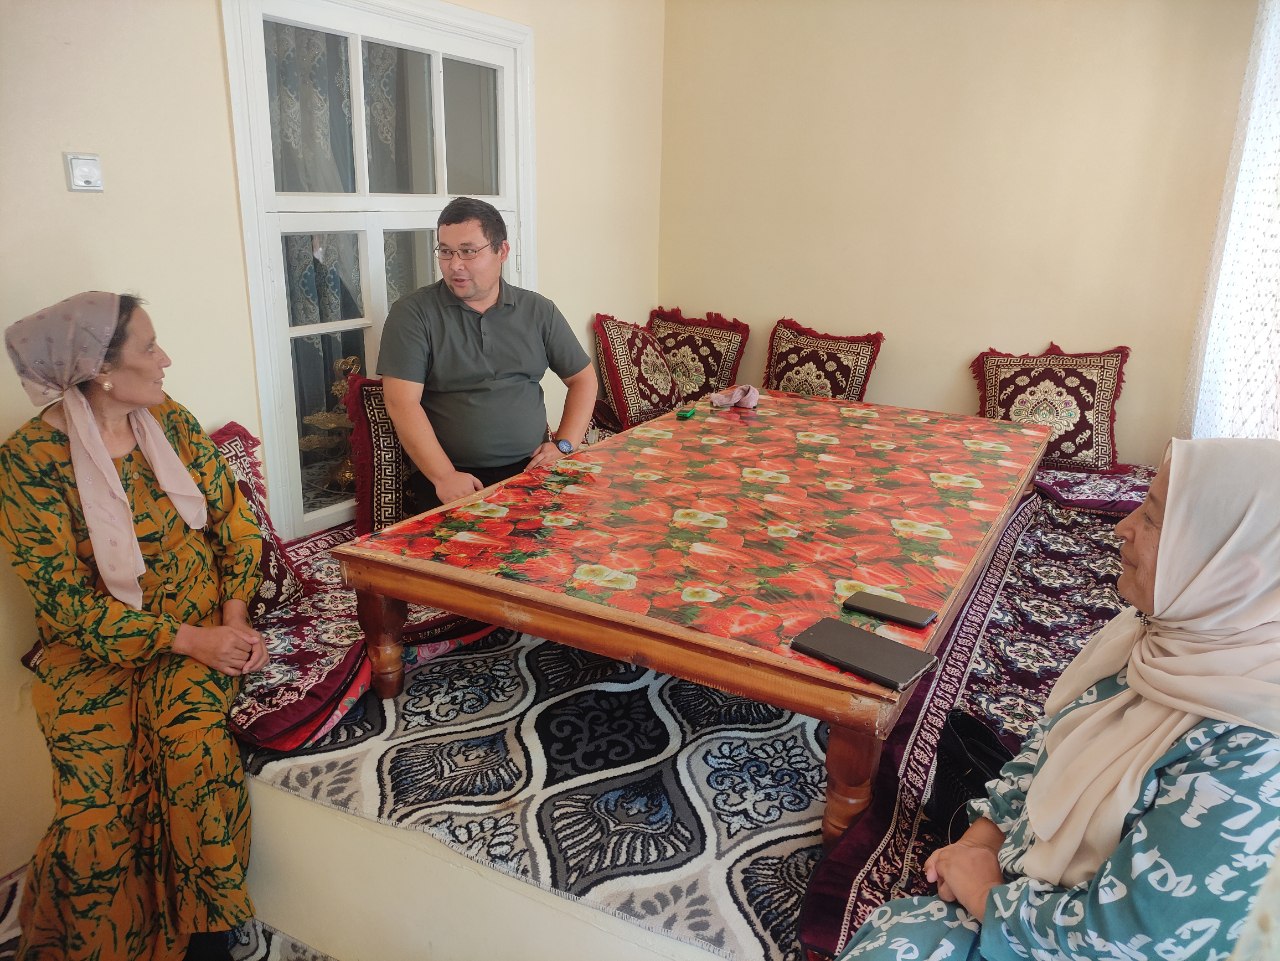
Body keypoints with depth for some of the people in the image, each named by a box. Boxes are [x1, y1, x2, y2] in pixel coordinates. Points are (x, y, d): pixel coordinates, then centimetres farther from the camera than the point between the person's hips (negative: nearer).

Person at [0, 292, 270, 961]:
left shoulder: (168, 418, 0)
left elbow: (234, 517, 4)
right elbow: (67, 602, -13)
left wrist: (234, 617, -8)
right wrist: (187, 640, -19)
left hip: (201, 622, 3)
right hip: (94, 646, -2)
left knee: (191, 734, -26)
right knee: (98, 813, -21)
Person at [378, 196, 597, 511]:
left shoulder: (539, 311, 11)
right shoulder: (412, 313, 0)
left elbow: (582, 378, 17)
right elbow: (403, 403, -8)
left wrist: (564, 445, 2)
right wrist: (444, 477, -17)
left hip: (531, 467, 4)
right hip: (447, 475, -3)